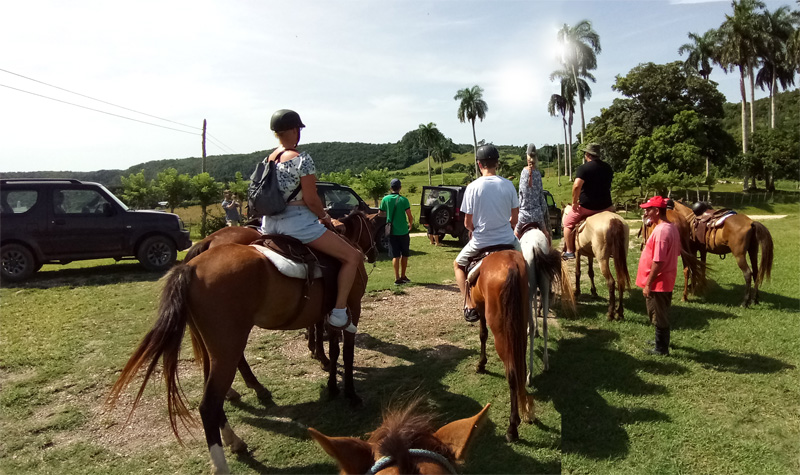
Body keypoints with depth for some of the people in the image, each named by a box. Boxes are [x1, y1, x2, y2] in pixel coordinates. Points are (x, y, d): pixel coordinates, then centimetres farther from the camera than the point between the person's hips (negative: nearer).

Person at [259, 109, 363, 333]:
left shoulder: (267, 159, 11)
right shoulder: (302, 159, -12)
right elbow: (311, 200, -15)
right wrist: (324, 217, 4)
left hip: (268, 223, 8)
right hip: (296, 221, -8)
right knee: (353, 257, -1)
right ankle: (339, 313, -4)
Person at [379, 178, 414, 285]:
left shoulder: (385, 199, -3)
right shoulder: (403, 200, -9)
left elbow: (381, 213, 7)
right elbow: (410, 216, -10)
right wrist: (410, 224, 10)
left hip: (392, 232, 2)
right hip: (403, 231, -1)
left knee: (395, 256, 4)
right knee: (404, 255, 14)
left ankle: (397, 278, -4)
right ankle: (403, 276, 21)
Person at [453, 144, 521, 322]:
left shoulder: (473, 187, -11)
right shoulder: (508, 185, -3)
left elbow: (467, 223, -6)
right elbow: (515, 218, 3)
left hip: (480, 241, -2)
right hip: (507, 239, 3)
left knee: (458, 264, 23)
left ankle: (470, 306, 11)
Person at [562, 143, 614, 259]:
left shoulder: (583, 168, -13)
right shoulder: (608, 168, 9)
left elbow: (576, 186, -26)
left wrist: (574, 202, -14)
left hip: (586, 206, -5)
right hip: (605, 205, 5)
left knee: (567, 223, 13)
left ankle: (570, 251, 9)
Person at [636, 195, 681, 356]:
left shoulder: (660, 231, -25)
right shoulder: (672, 227, 6)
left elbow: (658, 262, -27)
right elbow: (677, 252, 16)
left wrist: (648, 284, -21)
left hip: (658, 282, -10)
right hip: (666, 280, 10)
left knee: (658, 316, 5)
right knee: (662, 314, 24)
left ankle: (661, 348, 17)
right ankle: (662, 341, 39)